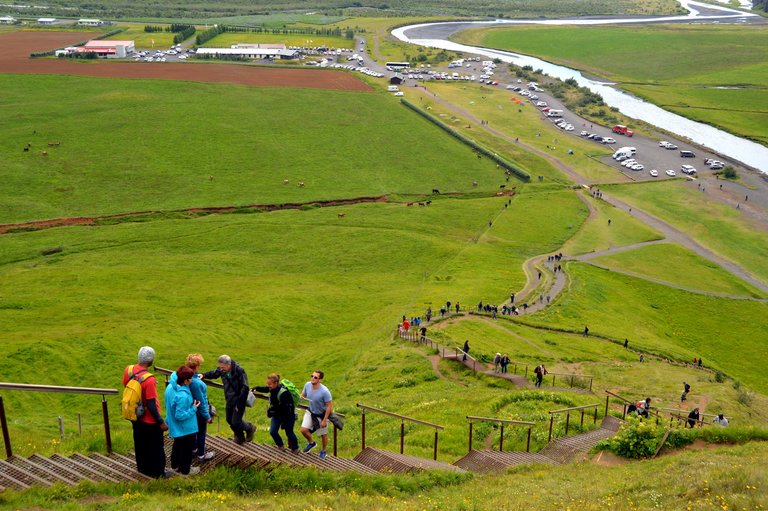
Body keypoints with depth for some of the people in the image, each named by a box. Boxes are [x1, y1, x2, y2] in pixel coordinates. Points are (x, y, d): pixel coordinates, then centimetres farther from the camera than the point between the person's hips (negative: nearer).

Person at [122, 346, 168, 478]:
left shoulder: (128, 370, -12)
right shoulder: (149, 380, -33)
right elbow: (151, 405, -27)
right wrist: (161, 422, -17)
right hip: (149, 420, -7)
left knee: (140, 444, 25)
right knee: (155, 447, 13)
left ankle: (142, 467, 43)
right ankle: (158, 472, 27)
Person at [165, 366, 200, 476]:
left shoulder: (170, 386, -10)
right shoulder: (182, 396, -37)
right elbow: (180, 415, -31)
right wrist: (194, 409, -21)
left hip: (175, 427, 8)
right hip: (185, 428, -8)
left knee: (177, 445, 29)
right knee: (186, 448, 14)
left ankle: (175, 465, 47)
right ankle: (185, 470, 33)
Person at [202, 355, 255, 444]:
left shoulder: (239, 371, -27)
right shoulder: (221, 370, -9)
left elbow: (245, 388, -25)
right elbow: (214, 374, 13)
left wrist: (239, 404, -22)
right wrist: (204, 375, -7)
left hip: (239, 400, -7)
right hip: (230, 400, 7)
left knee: (236, 422, -5)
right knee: (229, 420, 15)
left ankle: (249, 428, 26)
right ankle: (240, 437, 39)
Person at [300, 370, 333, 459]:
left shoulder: (325, 391, -34)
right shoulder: (307, 385, -18)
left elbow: (329, 406, -24)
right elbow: (303, 395, 3)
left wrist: (324, 420, -20)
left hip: (321, 414, -4)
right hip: (310, 412, 4)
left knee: (323, 434, 13)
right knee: (303, 430, -5)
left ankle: (324, 451, 41)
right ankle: (311, 443, 27)